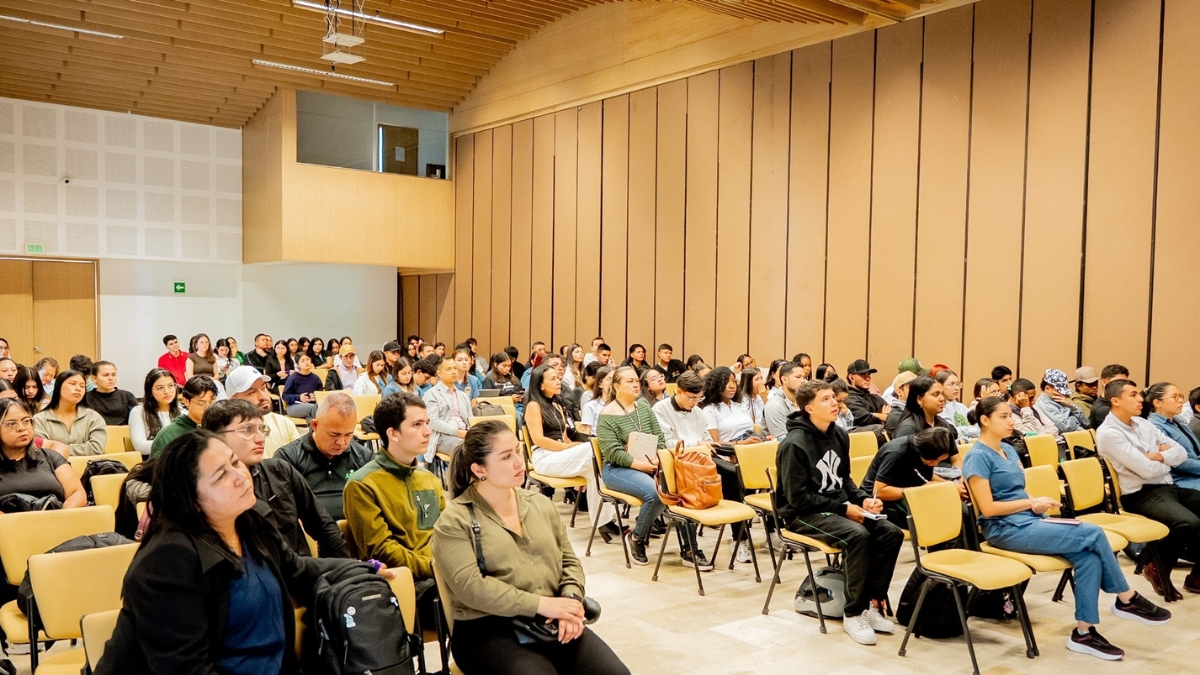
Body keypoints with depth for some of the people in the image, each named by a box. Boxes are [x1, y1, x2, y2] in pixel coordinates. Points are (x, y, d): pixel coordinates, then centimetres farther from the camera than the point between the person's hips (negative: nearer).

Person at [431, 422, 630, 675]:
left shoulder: (540, 504, 13)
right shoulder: (455, 520, -4)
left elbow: (569, 561, 15)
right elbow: (469, 586, -15)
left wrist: (571, 599, -7)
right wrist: (541, 604, -17)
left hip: (552, 623, 5)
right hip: (490, 629, -4)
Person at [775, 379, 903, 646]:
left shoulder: (839, 435, 6)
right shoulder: (794, 444, -17)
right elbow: (798, 497, -18)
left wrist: (863, 499, -1)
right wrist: (843, 508, -18)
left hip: (838, 506, 8)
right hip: (803, 514, -7)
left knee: (891, 533, -13)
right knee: (857, 535, -31)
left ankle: (872, 603, -2)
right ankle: (854, 614, -17)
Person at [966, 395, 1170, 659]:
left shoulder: (1008, 449, 15)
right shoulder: (978, 457, -12)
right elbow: (988, 508, -17)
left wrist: (1036, 505, -4)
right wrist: (1032, 502, -13)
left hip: (1028, 521, 8)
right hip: (1006, 530, -8)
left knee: (1088, 555, -16)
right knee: (1093, 534, -16)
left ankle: (1084, 632, -11)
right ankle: (1127, 600, 3)